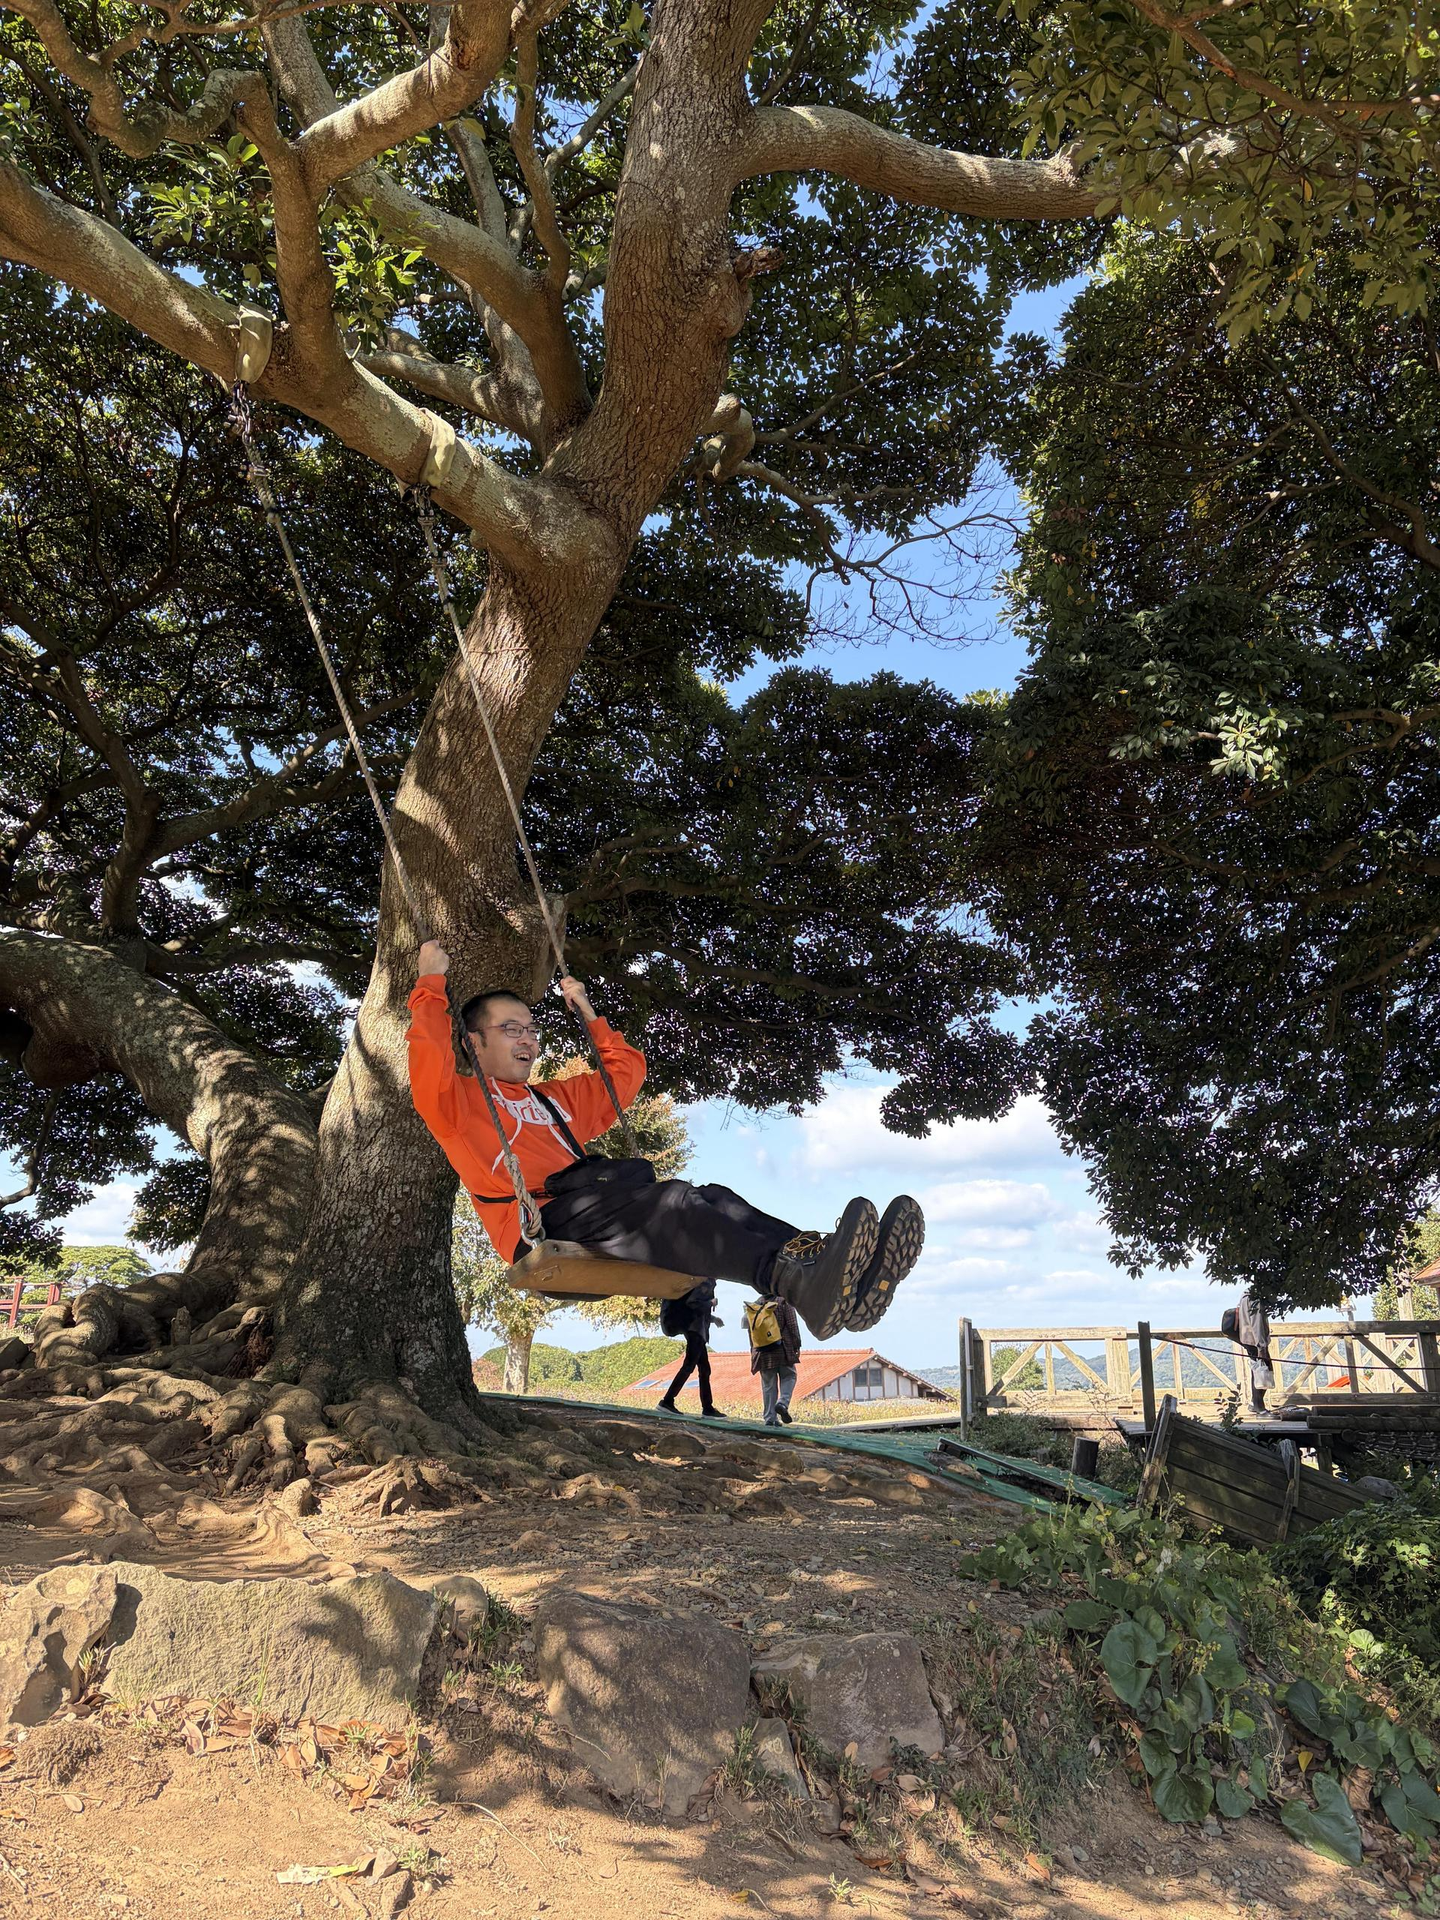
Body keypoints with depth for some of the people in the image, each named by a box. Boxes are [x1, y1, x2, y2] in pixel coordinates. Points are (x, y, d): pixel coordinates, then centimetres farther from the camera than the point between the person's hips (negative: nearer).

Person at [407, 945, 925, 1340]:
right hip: (542, 1227, -8)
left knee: (712, 1200, -21)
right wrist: (432, 980, 3)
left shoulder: (554, 1099, 36)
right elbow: (429, 1055, -7)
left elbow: (627, 1071, 44)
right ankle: (801, 1283, -60)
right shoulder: (461, 1098, 15)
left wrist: (587, 1013, 40)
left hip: (596, 1211, 8)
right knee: (670, 1201, -34)